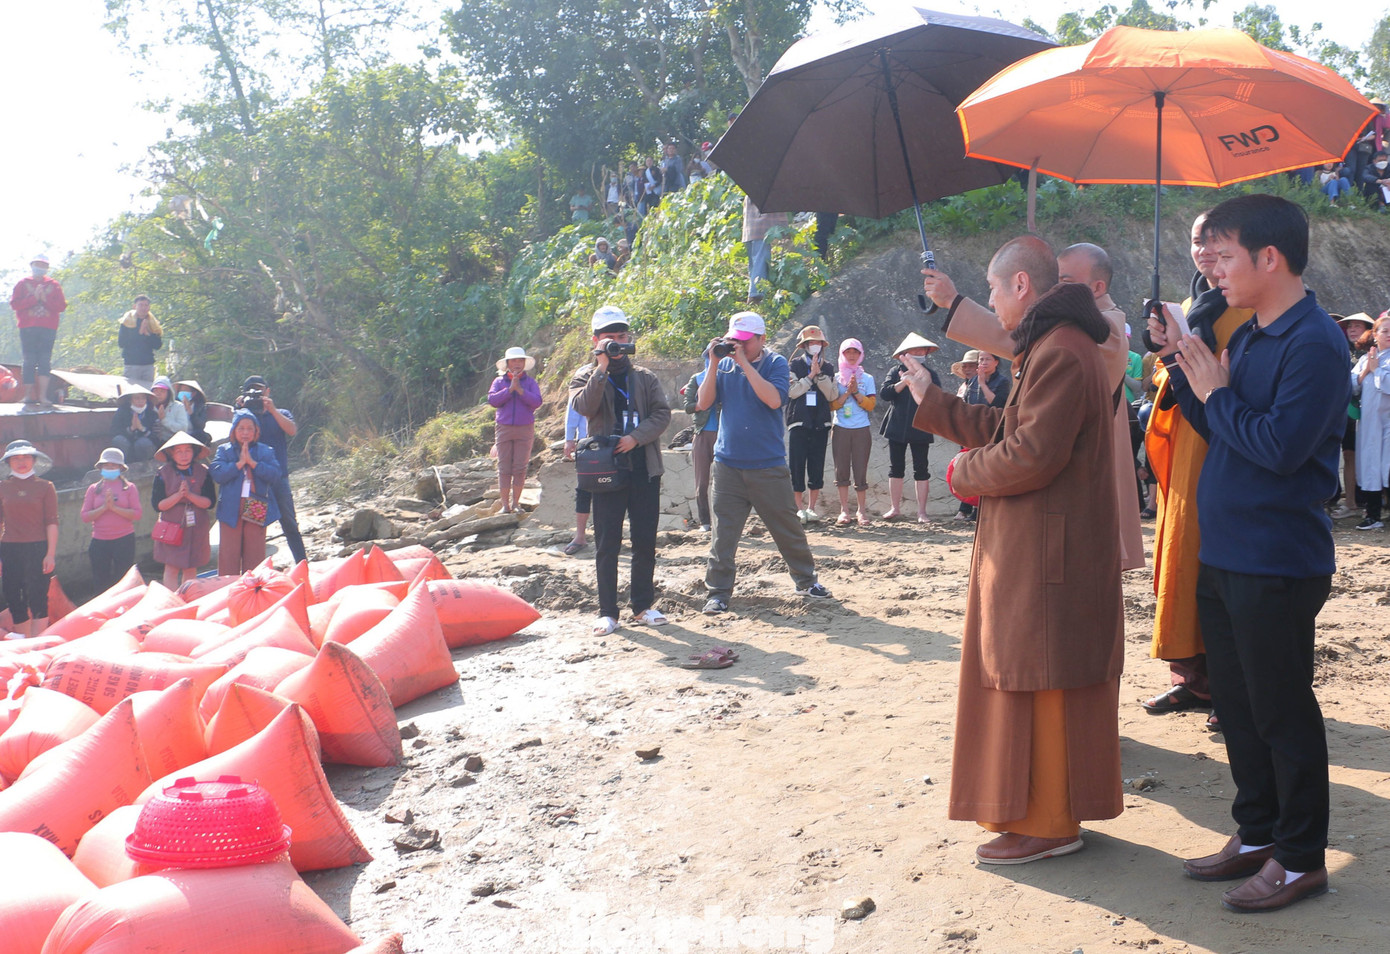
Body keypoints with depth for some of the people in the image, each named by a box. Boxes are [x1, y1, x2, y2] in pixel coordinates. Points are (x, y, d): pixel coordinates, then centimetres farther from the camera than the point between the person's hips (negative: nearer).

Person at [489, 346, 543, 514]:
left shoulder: (530, 382, 7)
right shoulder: (499, 381, 8)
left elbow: (537, 401, -7)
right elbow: (492, 400, -7)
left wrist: (520, 390, -15)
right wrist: (510, 389, -12)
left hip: (525, 429, 0)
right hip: (504, 429, 0)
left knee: (520, 467, -1)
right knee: (504, 468, -1)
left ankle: (516, 503, 8)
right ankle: (505, 504, 3)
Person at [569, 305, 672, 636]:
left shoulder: (644, 377, 13)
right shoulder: (586, 376, 6)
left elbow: (662, 413, 2)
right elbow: (584, 406, -15)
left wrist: (636, 437, -13)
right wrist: (602, 368, -20)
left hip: (644, 469, 2)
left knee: (645, 541, 6)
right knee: (607, 544, 0)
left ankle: (643, 605, 17)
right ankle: (607, 611, 5)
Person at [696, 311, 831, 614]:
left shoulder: (775, 363, -2)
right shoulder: (724, 366, 6)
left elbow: (774, 399, -20)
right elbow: (704, 403, -3)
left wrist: (744, 362, -19)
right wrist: (714, 363, -11)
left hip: (769, 466, -2)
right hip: (728, 464, 2)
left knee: (788, 528, 9)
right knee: (723, 532, 0)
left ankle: (806, 581, 26)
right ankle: (718, 592, 8)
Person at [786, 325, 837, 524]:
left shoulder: (827, 368, 11)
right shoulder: (794, 366, 4)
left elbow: (833, 395, 1)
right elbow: (792, 391, -9)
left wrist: (819, 374, -9)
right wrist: (811, 375, -12)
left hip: (820, 424, 3)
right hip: (799, 423, -2)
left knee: (817, 468, 3)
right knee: (797, 466, -3)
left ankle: (811, 508, 12)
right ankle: (799, 508, 5)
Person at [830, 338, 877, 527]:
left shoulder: (867, 378, 9)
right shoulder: (836, 378, 8)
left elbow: (871, 405, -1)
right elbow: (832, 405, -1)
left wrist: (856, 392, -12)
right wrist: (847, 392, -12)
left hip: (861, 430, 0)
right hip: (840, 429, 0)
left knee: (860, 470, -1)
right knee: (841, 470, 0)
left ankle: (862, 511, 6)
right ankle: (844, 511, 6)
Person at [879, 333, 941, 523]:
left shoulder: (930, 374, 6)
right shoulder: (896, 372, 8)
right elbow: (885, 393, -8)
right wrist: (905, 381, -14)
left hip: (920, 428, -1)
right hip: (897, 427, 1)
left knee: (921, 470, -1)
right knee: (896, 468, 5)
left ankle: (921, 511, 2)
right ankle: (895, 508, 12)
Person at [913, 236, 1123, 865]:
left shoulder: (1059, 353, -19)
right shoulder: (1050, 345, 17)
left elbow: (1031, 453, -26)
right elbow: (1003, 426, 20)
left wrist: (966, 473, -9)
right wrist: (930, 402, 23)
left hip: (1046, 551, -11)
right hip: (1035, 546, 11)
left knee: (1038, 683, -2)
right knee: (1031, 682, 17)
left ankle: (1047, 823, 8)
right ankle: (1038, 807, 27)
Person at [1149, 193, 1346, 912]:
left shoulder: (1314, 343, -16)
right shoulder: (1246, 337, 11)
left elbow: (1280, 446, -25)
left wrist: (1216, 392, -14)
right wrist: (1182, 365, 5)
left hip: (1277, 567, -9)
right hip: (1223, 556, 9)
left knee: (1281, 713, 2)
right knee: (1237, 704, 17)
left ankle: (1301, 857, 17)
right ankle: (1257, 834, 31)